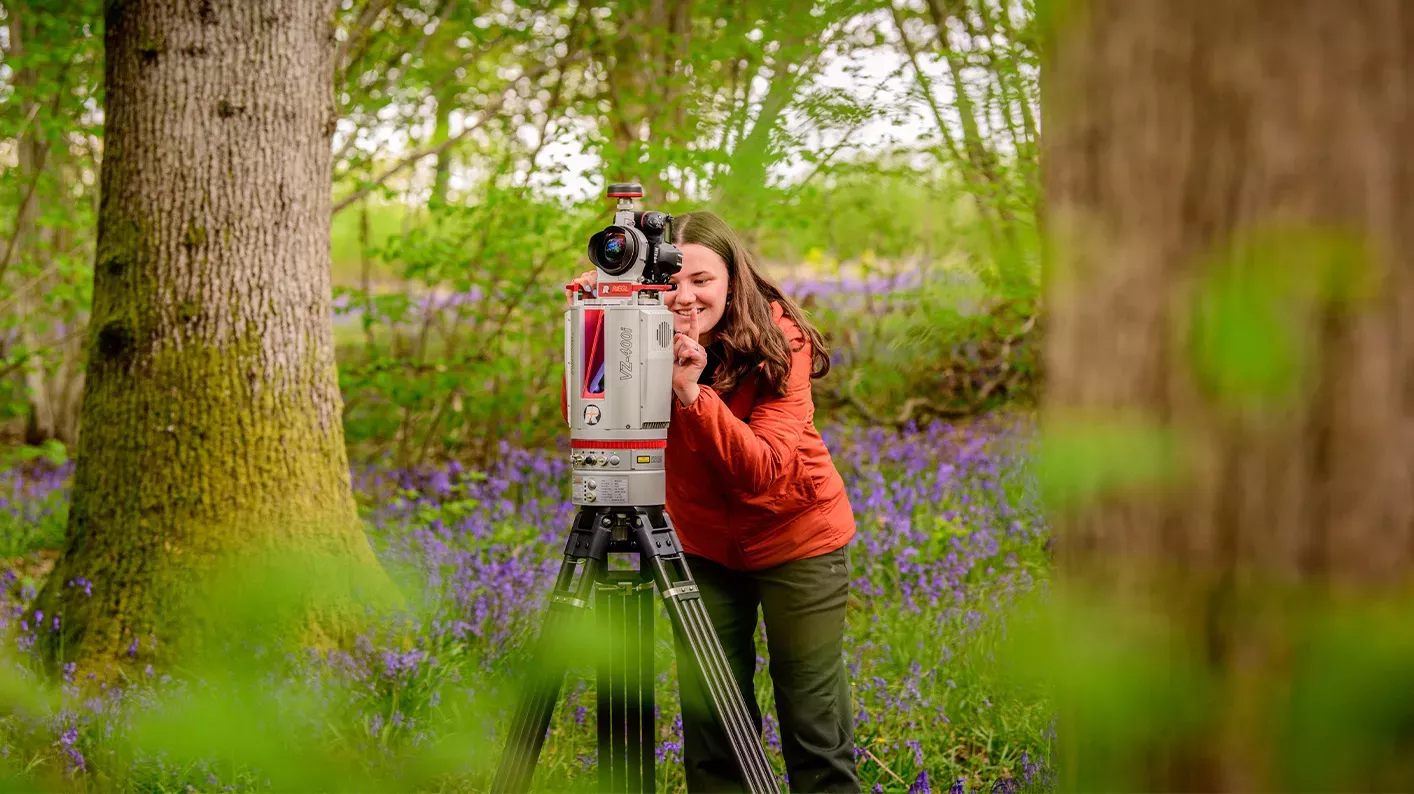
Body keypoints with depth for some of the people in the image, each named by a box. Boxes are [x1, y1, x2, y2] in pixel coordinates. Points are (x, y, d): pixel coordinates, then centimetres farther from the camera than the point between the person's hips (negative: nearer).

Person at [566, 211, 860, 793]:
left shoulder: (779, 343, -21)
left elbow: (765, 473, -31)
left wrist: (693, 394, -43)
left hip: (797, 535, -3)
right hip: (704, 542, 3)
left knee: (814, 725, -1)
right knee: (707, 720, 3)